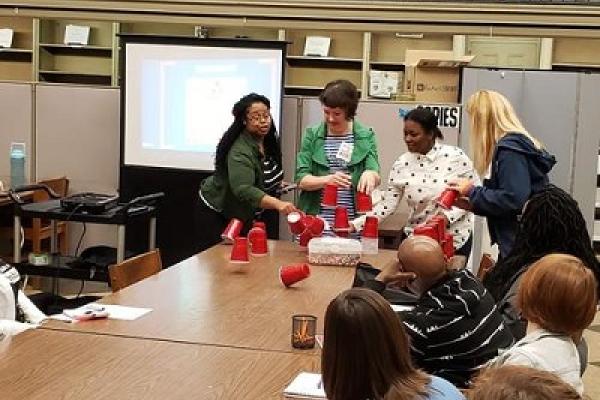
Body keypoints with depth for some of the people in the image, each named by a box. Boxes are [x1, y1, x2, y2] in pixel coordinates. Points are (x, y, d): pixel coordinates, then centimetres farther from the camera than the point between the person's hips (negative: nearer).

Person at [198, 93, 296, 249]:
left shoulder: (269, 142, -2)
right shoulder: (240, 151, -29)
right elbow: (243, 190, -42)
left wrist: (276, 183, 1)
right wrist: (278, 204, -53)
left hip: (243, 213, 8)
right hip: (217, 214, -8)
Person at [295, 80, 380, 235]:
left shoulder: (366, 137, 4)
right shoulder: (312, 135, 4)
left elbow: (376, 174, -5)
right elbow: (301, 179, -2)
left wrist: (370, 174, -29)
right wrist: (327, 179, -22)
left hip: (353, 224, 0)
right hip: (315, 222, 0)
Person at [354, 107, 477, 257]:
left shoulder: (456, 156, -9)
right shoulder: (402, 164, -4)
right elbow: (387, 205, -4)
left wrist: (448, 215, -17)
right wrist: (356, 225, -15)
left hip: (455, 240, -1)